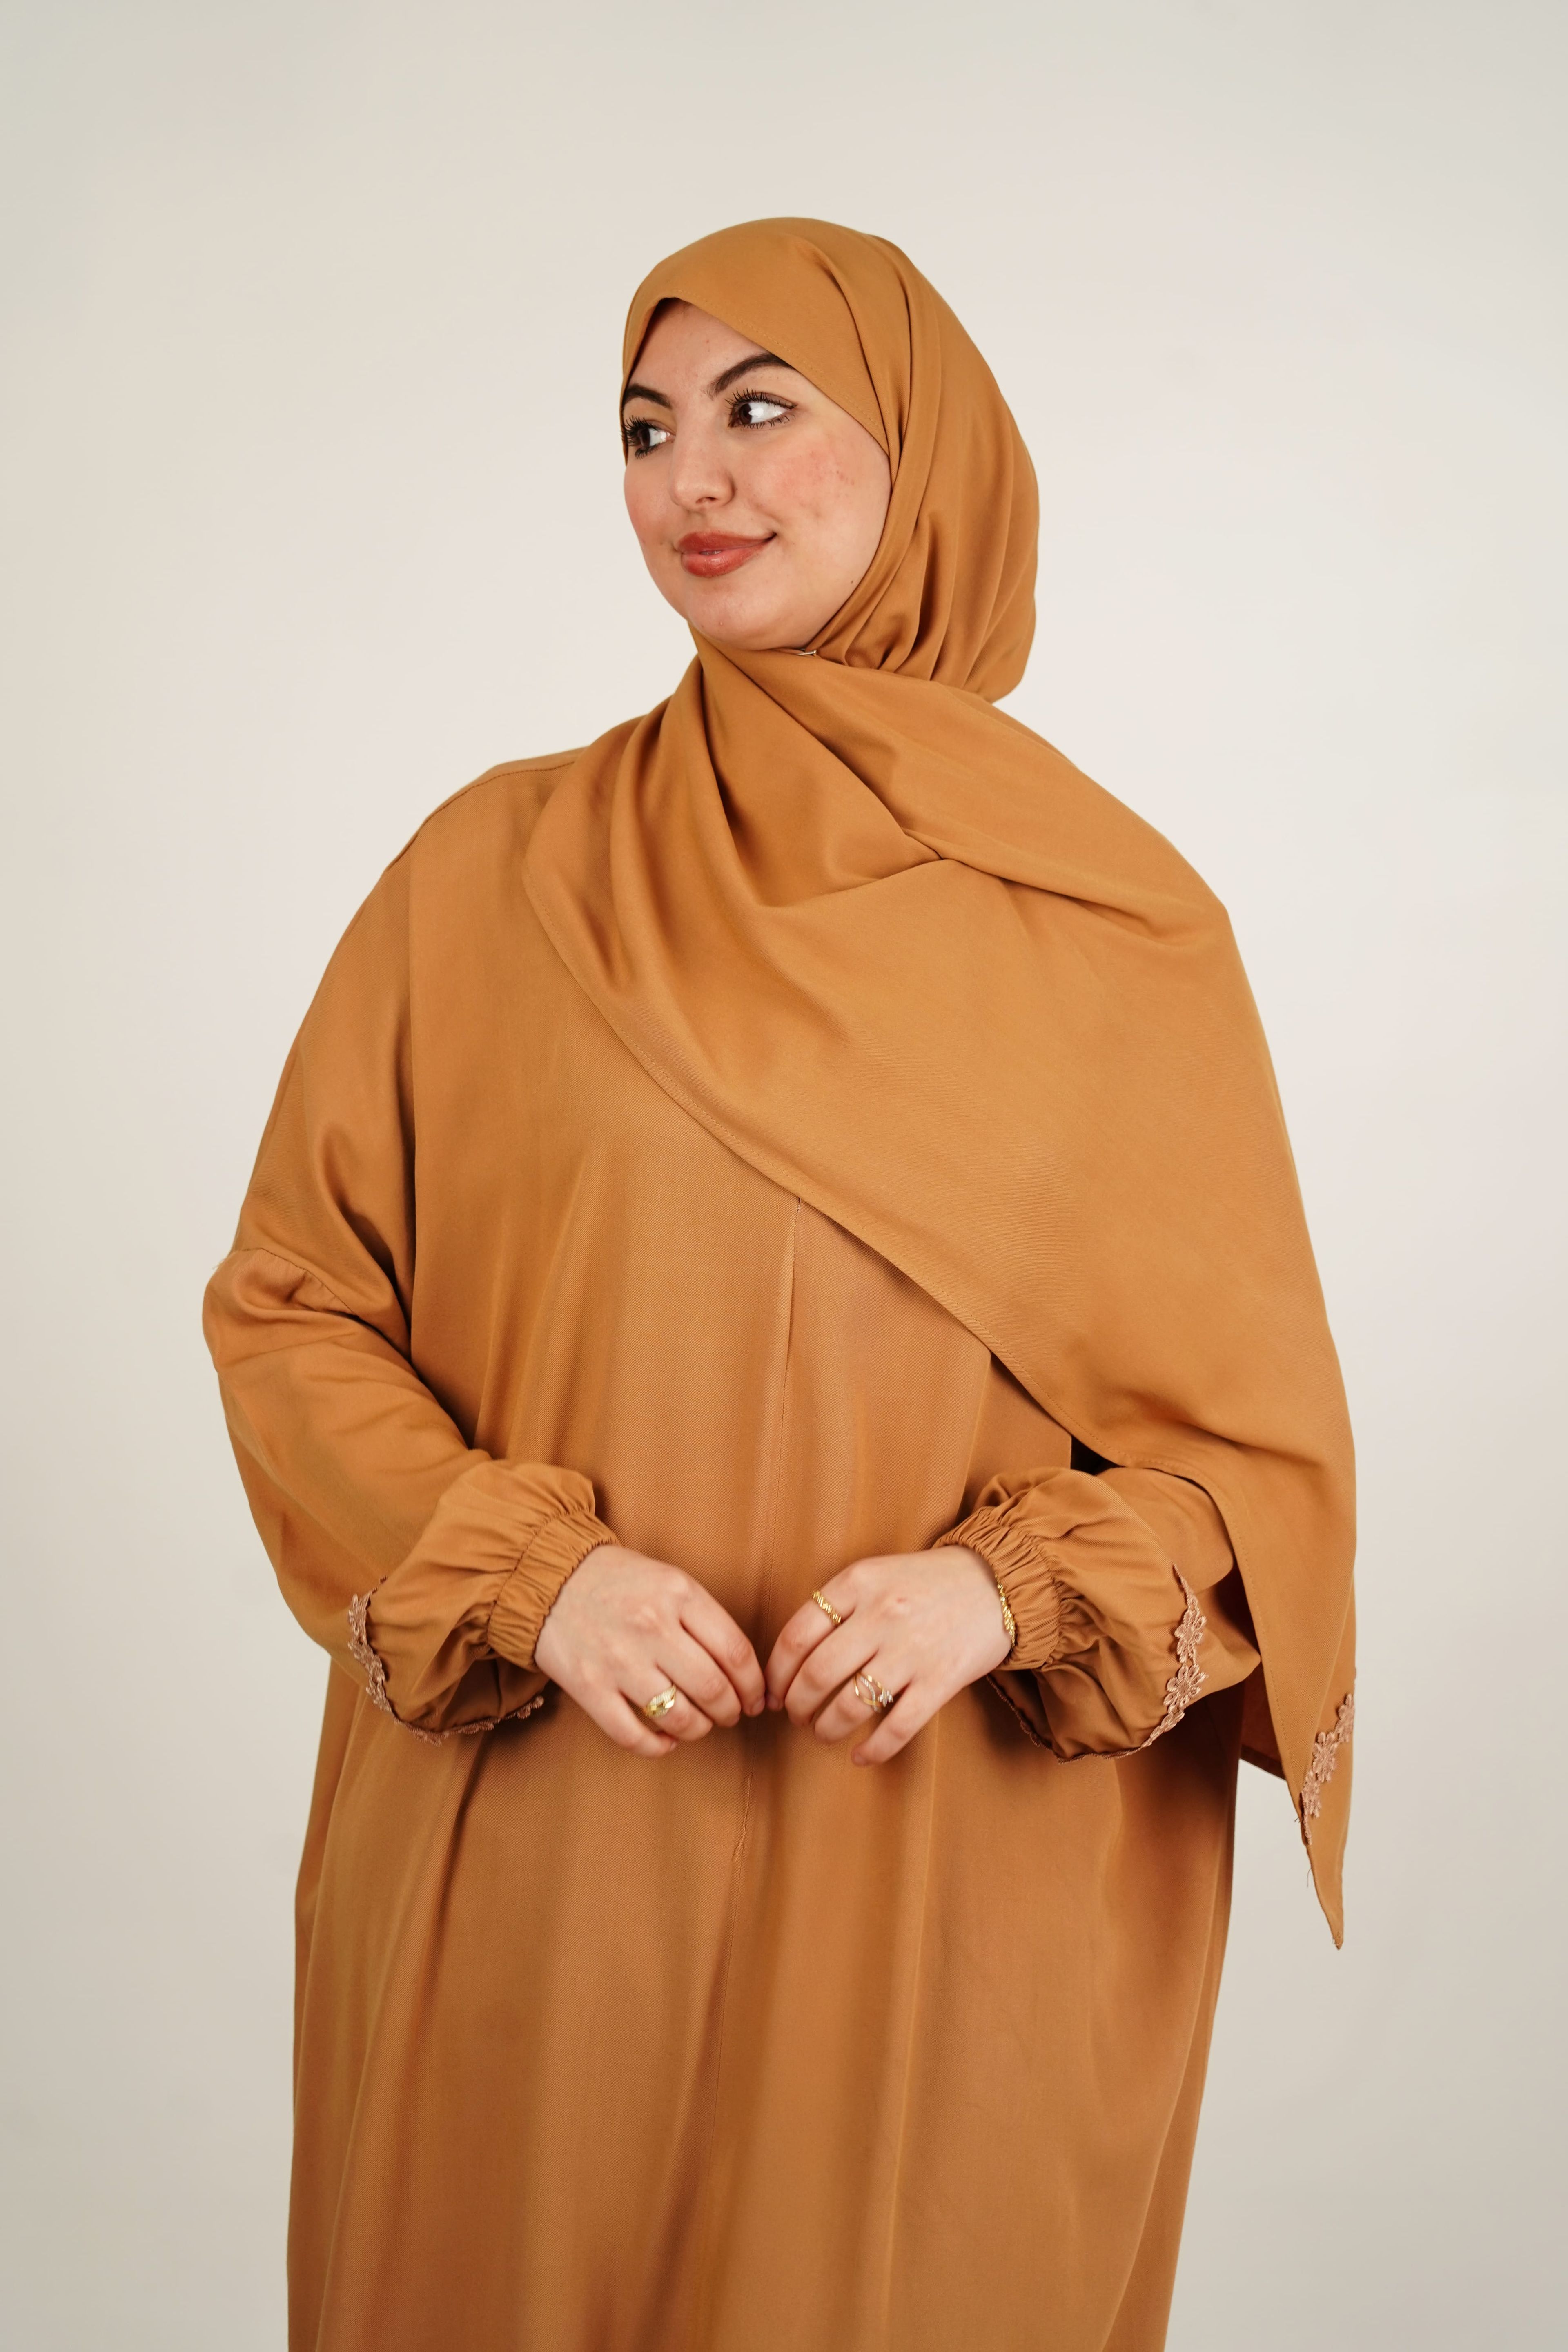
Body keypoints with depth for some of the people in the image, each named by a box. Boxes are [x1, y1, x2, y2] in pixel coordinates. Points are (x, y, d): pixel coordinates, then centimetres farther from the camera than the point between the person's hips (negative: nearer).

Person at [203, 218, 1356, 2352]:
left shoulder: (1120, 933, -1)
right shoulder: (496, 874, 1)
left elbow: (1251, 1425, 3)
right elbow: (290, 1302, 3)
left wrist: (1003, 1588, -15)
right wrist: (533, 1577, -12)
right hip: (541, 1870, 1)